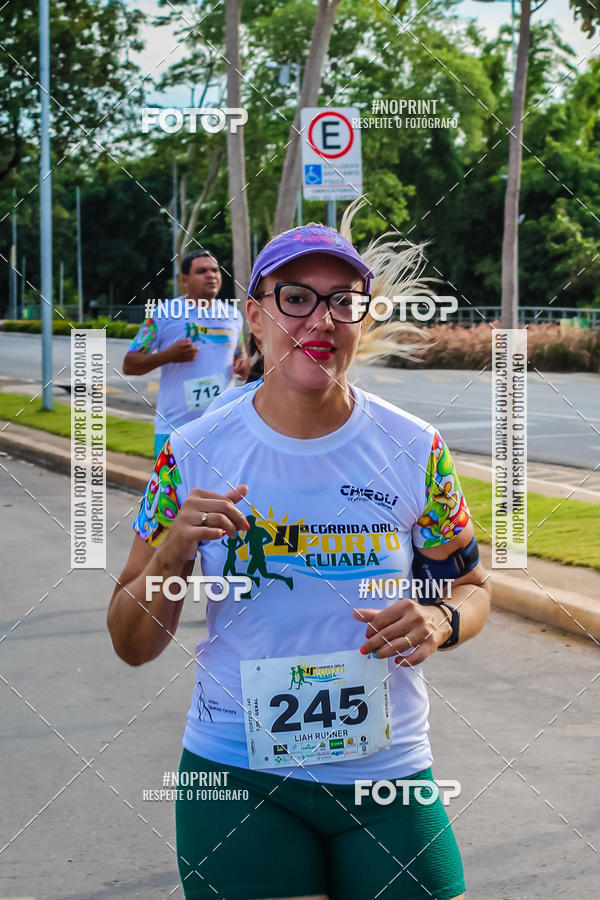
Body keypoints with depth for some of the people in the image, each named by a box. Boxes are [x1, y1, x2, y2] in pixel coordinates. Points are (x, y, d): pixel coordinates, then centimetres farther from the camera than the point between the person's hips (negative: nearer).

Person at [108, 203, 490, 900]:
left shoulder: (415, 451, -3)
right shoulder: (195, 453, -5)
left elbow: (471, 587, 10)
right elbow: (132, 647, -1)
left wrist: (441, 621, -13)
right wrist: (170, 553, -20)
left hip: (387, 769, 1)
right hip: (236, 773, -1)